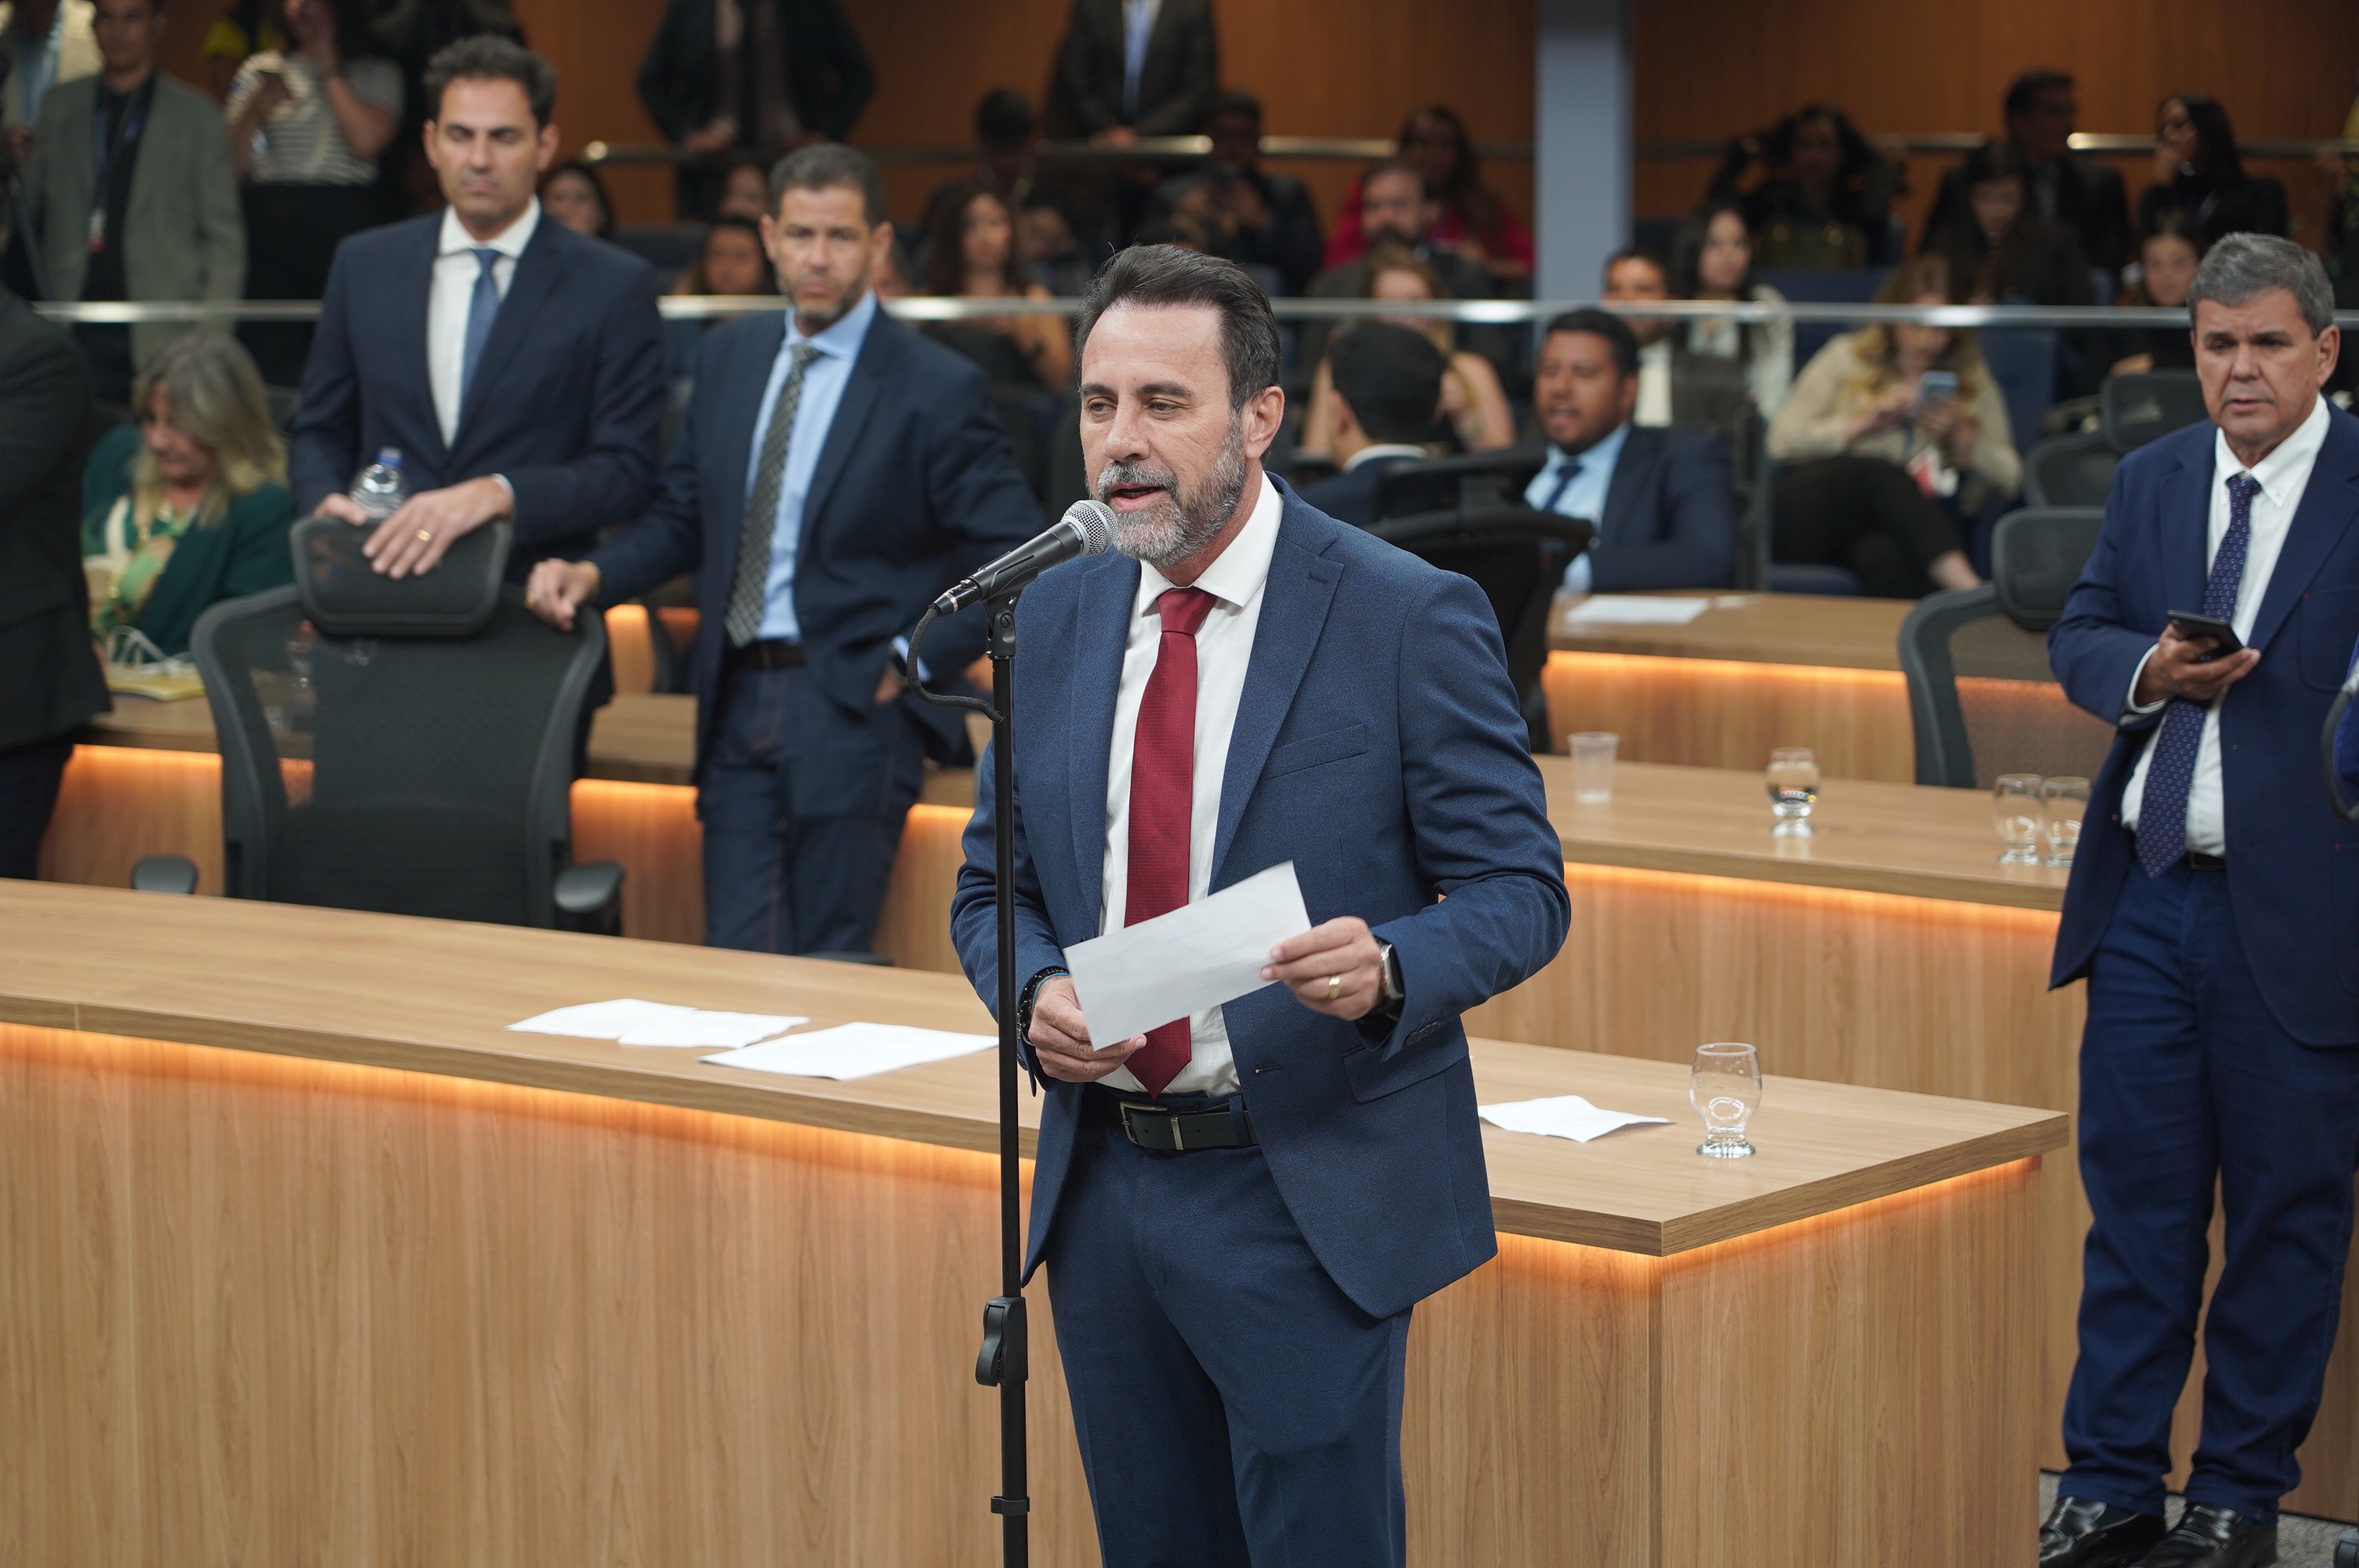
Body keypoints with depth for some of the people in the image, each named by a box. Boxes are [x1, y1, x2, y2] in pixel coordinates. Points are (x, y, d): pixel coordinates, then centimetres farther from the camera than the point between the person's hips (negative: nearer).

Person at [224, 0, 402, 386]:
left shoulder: (376, 73, 9)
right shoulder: (261, 73, 16)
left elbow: (367, 140, -10)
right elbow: (232, 166, 11)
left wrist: (329, 70, 0)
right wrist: (256, 110, -6)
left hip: (343, 221, -2)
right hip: (270, 224, 2)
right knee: (269, 351, -4)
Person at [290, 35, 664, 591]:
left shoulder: (614, 287, 2)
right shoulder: (364, 266, 13)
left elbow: (625, 469, -3)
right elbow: (320, 432, 19)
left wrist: (498, 495, -19)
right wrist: (325, 500, -3)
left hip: (531, 608, -2)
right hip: (378, 590, 2)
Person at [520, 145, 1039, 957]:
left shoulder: (937, 388, -7)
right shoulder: (729, 355, 11)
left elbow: (1018, 565, -6)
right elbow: (683, 516, 17)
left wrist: (914, 662, -10)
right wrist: (592, 575, -1)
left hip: (853, 710, -5)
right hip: (737, 702, 5)